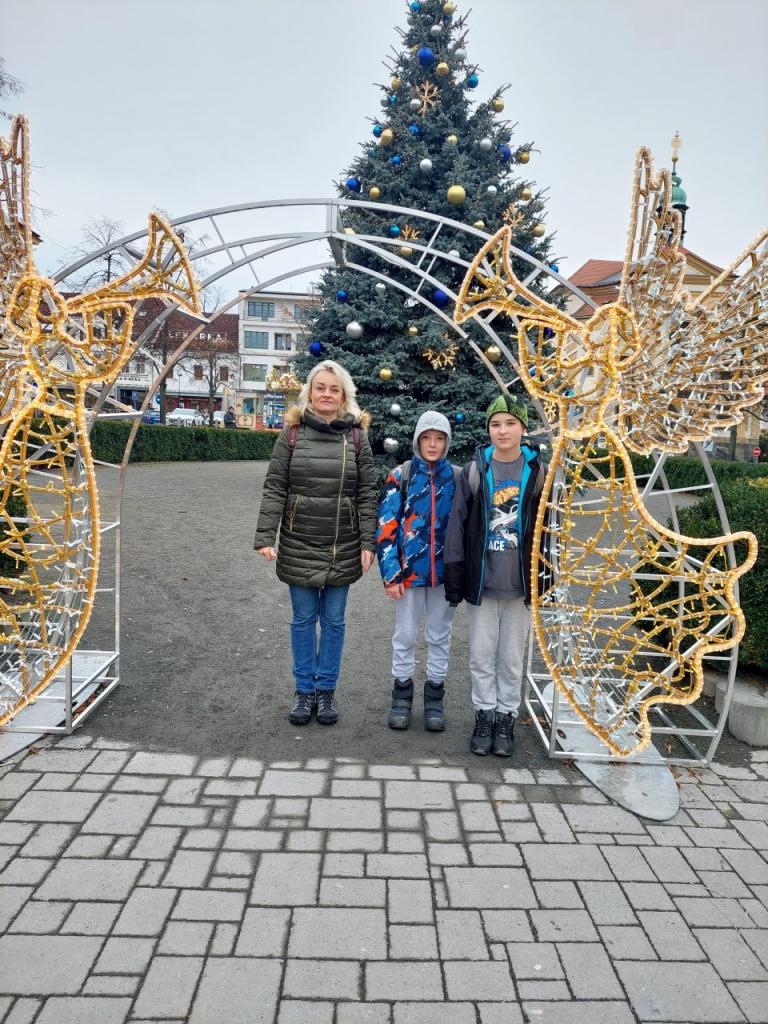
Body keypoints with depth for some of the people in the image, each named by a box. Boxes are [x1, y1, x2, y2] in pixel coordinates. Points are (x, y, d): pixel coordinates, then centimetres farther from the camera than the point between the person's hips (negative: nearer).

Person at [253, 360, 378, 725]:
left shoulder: (357, 436, 1)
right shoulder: (292, 432, 0)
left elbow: (367, 494, 0)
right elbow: (274, 489, -3)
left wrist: (368, 543, -5)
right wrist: (265, 537, -10)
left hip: (343, 548, 0)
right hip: (299, 545, 0)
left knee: (333, 621, 11)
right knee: (303, 620, 11)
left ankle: (326, 690, 26)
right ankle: (304, 690, 25)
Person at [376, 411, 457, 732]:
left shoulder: (456, 477, 2)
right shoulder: (401, 475, -3)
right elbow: (386, 525, -5)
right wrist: (391, 573, -10)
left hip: (445, 572, 1)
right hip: (409, 571, -1)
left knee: (440, 635, 13)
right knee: (405, 636, 10)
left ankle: (434, 697, 27)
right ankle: (402, 694, 26)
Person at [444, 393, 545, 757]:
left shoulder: (538, 472, 0)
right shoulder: (474, 471, 0)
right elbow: (457, 526, -1)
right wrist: (454, 578, -5)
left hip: (521, 583, 0)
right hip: (481, 581, 0)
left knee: (511, 657, 12)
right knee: (481, 656, 9)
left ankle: (506, 719, 26)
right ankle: (484, 716, 24)